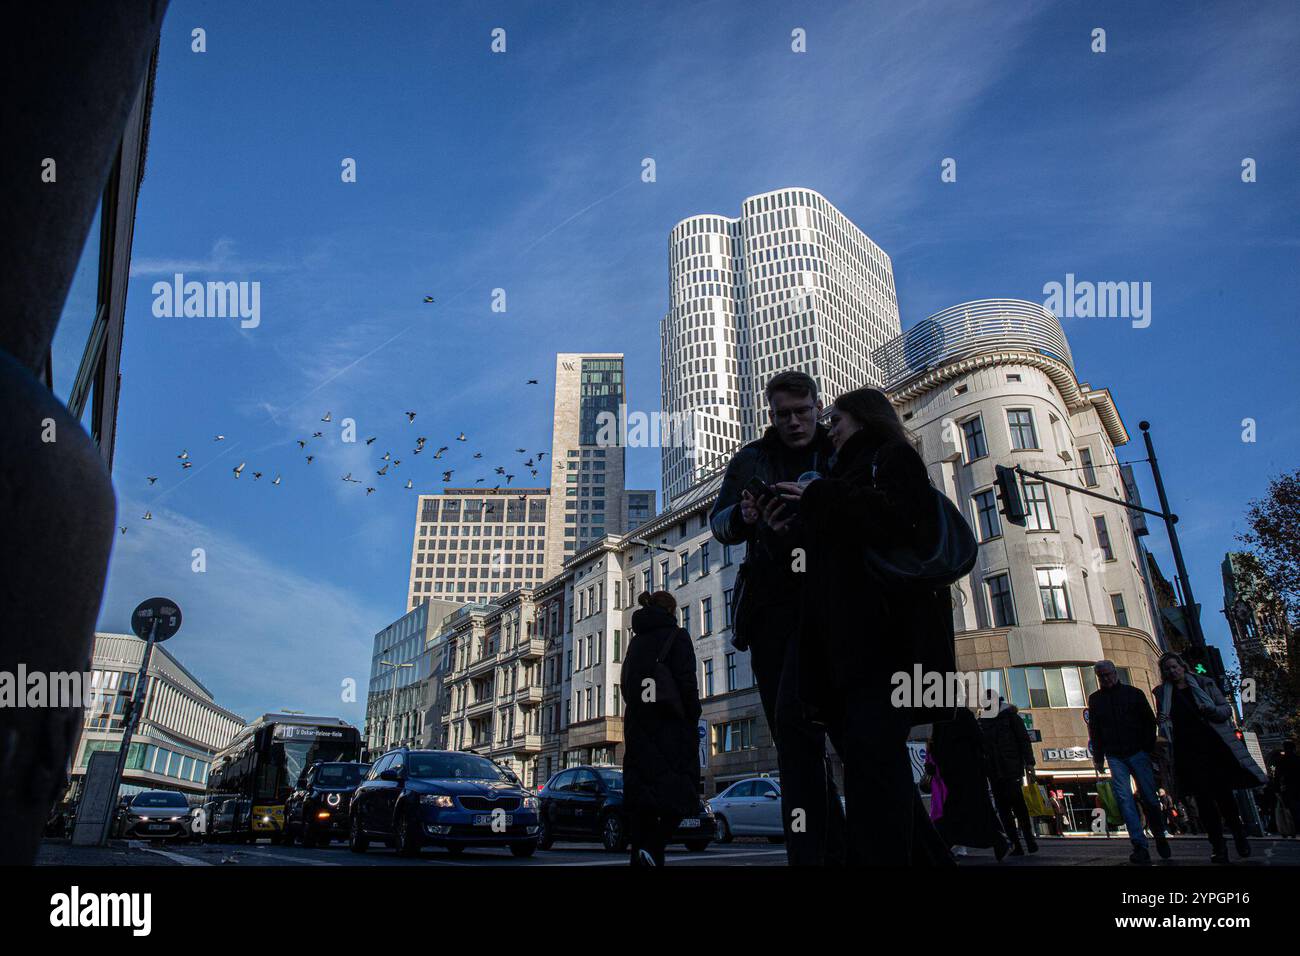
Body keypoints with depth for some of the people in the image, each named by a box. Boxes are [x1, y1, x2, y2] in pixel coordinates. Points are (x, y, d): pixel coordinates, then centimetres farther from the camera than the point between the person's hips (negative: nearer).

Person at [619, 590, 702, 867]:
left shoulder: (635, 640, 17)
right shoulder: (676, 636, -1)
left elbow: (625, 683, 15)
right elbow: (686, 682, -10)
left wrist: (638, 712, 15)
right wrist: (693, 719, -3)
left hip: (637, 724, 6)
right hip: (671, 726, -6)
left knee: (640, 792, 6)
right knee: (678, 790, -4)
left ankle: (639, 851, 2)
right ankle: (653, 847, -21)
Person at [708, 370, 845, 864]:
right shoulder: (750, 459, 16)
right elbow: (718, 523, 7)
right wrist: (744, 517, -17)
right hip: (771, 603, 4)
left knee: (793, 714, -20)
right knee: (793, 733, 5)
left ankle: (806, 851, -13)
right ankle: (833, 847, 18)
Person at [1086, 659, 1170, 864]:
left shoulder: (1133, 693, 5)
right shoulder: (1095, 699, 9)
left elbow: (1150, 721, 4)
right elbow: (1094, 731, 11)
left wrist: (1149, 748, -5)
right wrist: (1098, 758, 7)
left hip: (1138, 753, -1)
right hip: (1115, 758, 1)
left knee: (1149, 798, 1)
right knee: (1125, 799, -8)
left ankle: (1160, 837, 24)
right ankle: (1140, 846, -6)